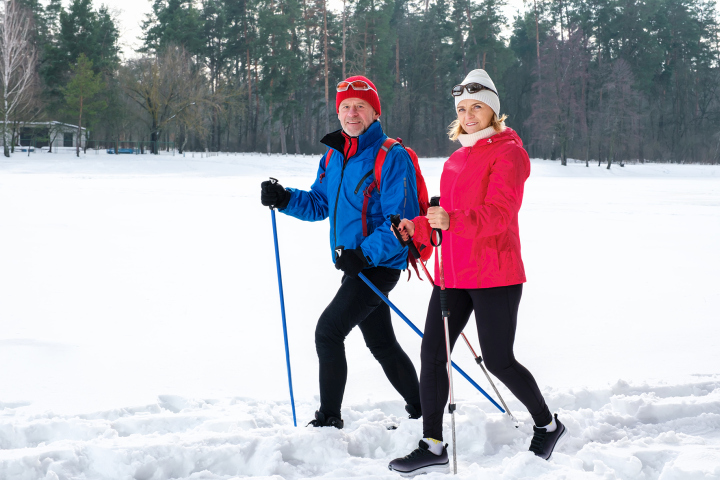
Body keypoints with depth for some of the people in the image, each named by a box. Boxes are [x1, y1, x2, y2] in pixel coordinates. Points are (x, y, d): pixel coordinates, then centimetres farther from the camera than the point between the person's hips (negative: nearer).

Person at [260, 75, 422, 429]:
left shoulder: (392, 158, -15)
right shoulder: (333, 156, 10)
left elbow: (402, 220, -20)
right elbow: (319, 205, 18)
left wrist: (366, 254, -28)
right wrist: (284, 199, 0)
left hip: (379, 264, -8)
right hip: (355, 265, 8)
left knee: (328, 330, -13)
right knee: (381, 344, 17)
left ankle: (329, 418, -3)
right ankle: (420, 410, 32)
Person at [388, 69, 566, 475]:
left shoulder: (507, 153, -7)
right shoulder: (457, 160, 18)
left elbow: (499, 213, -20)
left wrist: (452, 221, -35)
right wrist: (419, 228, 8)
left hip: (495, 275, -7)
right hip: (452, 274, 7)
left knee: (498, 361, 0)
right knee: (432, 354, -1)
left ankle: (548, 424, 24)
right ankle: (433, 445, 6)